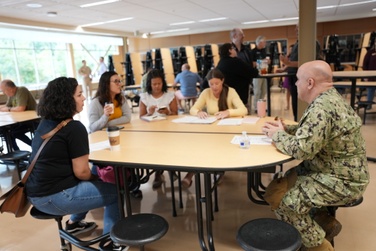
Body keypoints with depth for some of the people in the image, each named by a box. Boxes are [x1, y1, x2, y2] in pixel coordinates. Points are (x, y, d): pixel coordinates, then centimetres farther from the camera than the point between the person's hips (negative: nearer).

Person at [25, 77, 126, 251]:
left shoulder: (45, 123, 8)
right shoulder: (74, 128, -18)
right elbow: (81, 172, -18)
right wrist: (96, 176, 4)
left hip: (36, 193, 9)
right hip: (53, 198, -9)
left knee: (95, 173, 26)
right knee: (116, 190, 1)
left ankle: (74, 223, 35)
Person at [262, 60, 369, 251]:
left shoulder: (322, 107, -27)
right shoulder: (329, 98, 6)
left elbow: (301, 149, -31)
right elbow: (311, 131, 18)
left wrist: (277, 135, -13)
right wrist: (286, 129, 2)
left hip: (341, 182, -10)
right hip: (335, 171, 10)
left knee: (280, 199, -12)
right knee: (282, 182, 10)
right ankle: (326, 222, 18)